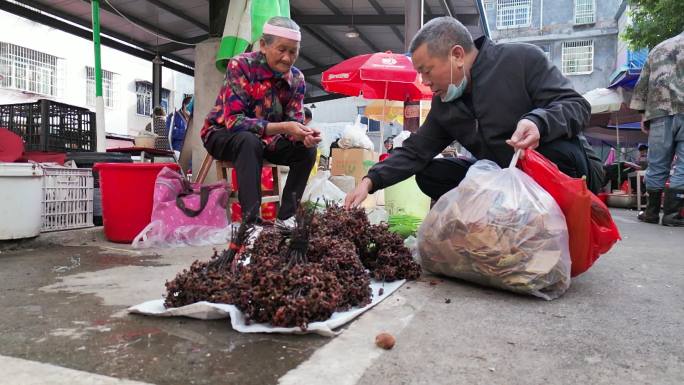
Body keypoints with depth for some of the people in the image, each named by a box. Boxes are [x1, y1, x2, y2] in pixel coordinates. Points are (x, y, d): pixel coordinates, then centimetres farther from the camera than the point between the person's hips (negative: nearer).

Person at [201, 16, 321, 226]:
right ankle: (251, 220, -34)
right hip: (223, 135, -5)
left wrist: (305, 134, -33)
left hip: (264, 140, 5)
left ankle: (286, 217, -13)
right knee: (250, 141, -37)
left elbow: (293, 122, -8)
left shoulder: (297, 79, -9)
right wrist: (282, 128, -40)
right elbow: (234, 120, -31)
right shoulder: (240, 65, -24)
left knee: (307, 149, -17)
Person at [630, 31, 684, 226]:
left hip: (659, 111, 4)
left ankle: (651, 211, 10)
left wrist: (643, 113, 17)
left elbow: (642, 85, 18)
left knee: (657, 164, 6)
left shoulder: (657, 49, 25)